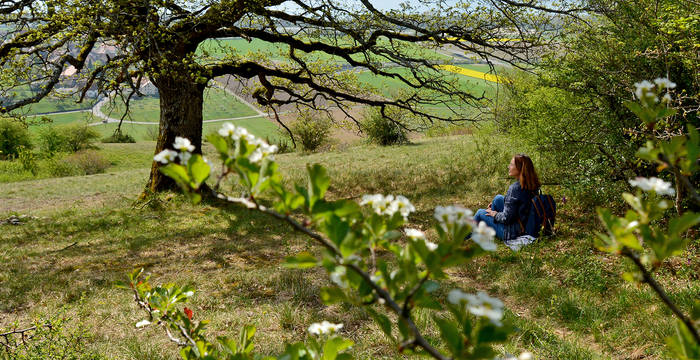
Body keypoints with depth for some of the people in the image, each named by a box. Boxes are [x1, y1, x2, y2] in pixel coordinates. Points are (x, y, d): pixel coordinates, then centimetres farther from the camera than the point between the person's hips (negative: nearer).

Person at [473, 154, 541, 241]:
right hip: (526, 224, 8)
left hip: (514, 232, -8)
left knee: (480, 213, 10)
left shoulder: (515, 188, -28)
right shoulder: (533, 185, -2)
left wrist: (495, 214, -5)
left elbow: (506, 218, -26)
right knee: (498, 198, 18)